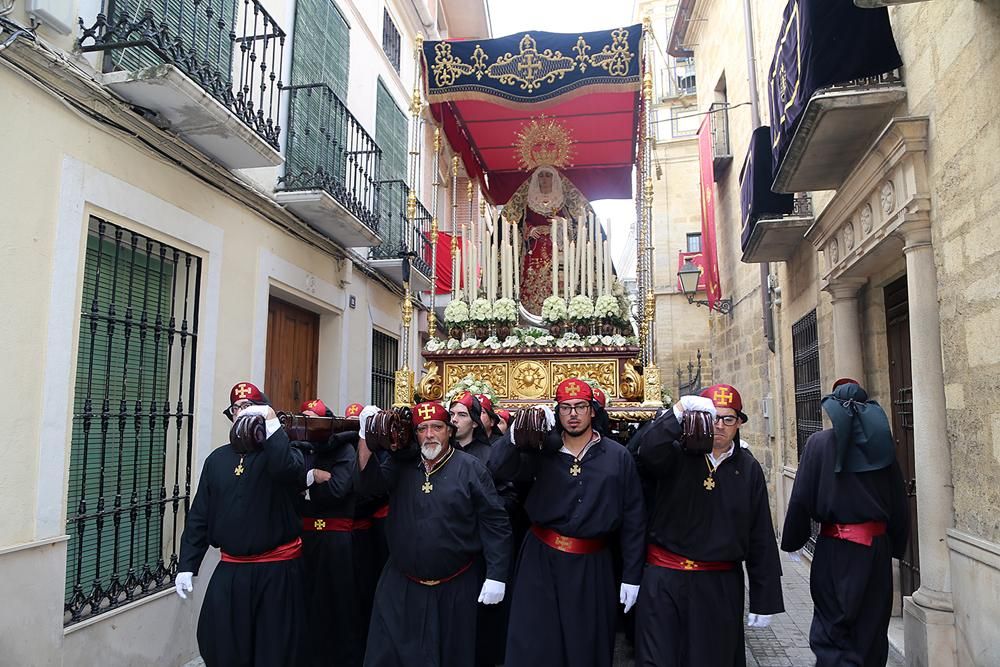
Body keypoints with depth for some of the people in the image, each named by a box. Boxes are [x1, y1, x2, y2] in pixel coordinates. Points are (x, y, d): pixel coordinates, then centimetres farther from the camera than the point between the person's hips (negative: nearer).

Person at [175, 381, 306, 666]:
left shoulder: (285, 452, -3)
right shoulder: (218, 459, 9)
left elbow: (289, 471, -29)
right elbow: (199, 515, 10)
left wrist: (271, 421, -28)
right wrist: (186, 565, 5)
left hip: (277, 568, -3)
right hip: (230, 569, 4)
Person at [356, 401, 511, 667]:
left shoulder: (470, 467, -8)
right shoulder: (402, 465, 3)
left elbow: (495, 521, -9)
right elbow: (368, 482, -11)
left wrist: (496, 576, -12)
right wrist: (366, 434, -21)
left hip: (455, 586, -2)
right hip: (402, 585, 3)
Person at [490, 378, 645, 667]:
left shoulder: (618, 456, -1)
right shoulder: (543, 451, 1)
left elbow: (632, 517, 1)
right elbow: (500, 469, -13)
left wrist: (632, 575, 1)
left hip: (592, 564, 0)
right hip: (541, 559, 0)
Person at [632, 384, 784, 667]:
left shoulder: (749, 468, 4)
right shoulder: (677, 454, -4)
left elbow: (761, 537, 5)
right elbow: (648, 452, -28)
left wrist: (764, 600, 5)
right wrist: (680, 408, -34)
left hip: (721, 587, 3)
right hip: (664, 581, -2)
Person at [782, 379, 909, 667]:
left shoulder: (819, 443, -7)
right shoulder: (881, 442, 0)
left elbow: (801, 498, -9)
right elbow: (899, 500, 4)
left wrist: (792, 541, 2)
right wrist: (896, 545, 15)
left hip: (835, 547, -3)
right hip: (877, 546, 3)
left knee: (832, 630, 5)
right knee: (871, 628, 18)